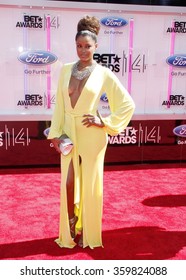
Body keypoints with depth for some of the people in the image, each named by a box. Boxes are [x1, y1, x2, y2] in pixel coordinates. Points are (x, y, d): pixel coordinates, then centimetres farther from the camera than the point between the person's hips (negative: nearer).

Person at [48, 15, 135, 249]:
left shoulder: (104, 74, -5)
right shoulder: (66, 70, 6)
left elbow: (128, 104, -3)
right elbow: (59, 104, 6)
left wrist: (105, 123, -10)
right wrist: (55, 133, 0)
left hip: (92, 135, -3)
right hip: (69, 133, 4)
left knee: (90, 185, 7)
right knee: (68, 184, 7)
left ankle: (87, 233, 27)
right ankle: (70, 231, 27)